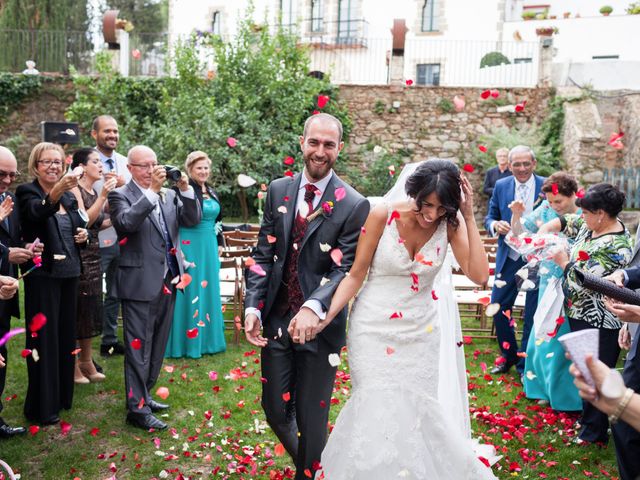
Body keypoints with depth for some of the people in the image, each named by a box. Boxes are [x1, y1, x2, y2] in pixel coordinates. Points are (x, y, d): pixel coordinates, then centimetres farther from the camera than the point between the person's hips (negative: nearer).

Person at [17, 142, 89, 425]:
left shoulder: (69, 197, 11)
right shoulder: (27, 192, -8)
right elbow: (37, 212, -31)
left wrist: (83, 236, -3)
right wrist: (56, 192, -50)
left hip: (68, 273, 6)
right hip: (42, 274, -6)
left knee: (65, 333, 14)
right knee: (44, 337, -2)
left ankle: (61, 394, 28)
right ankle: (42, 406, 8)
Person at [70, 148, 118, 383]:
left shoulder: (94, 191, 12)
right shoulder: (75, 190, -11)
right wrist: (103, 197, -24)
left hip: (93, 256, 8)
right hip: (78, 257, -8)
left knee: (90, 309, 13)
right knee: (77, 308, -1)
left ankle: (86, 361, 23)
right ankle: (72, 364, 10)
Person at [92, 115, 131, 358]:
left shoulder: (125, 163, 7)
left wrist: (124, 184, -14)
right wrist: (104, 206, -21)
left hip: (122, 237, 6)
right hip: (96, 238, -6)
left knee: (115, 292, 17)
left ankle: (110, 340, 31)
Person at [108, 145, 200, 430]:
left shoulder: (169, 194, 11)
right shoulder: (121, 196, -5)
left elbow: (192, 220, 1)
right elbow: (127, 222, -24)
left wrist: (186, 189, -12)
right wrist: (152, 191, -27)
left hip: (167, 281, 6)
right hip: (140, 284, -6)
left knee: (157, 346, 17)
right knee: (139, 348, 0)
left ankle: (142, 395, 32)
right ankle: (137, 409, 9)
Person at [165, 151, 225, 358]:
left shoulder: (212, 192, 12)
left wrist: (218, 244, 18)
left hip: (209, 247, 8)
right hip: (190, 247, -7)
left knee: (208, 290, 13)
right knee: (190, 292, -1)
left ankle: (207, 338, 25)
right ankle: (187, 342, 10)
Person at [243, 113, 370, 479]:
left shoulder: (354, 205, -9)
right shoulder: (278, 191, 4)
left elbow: (346, 269, -15)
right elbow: (264, 254, 5)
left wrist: (314, 307, -31)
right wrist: (253, 307, -6)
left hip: (319, 325, -4)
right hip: (276, 320, 4)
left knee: (311, 416, 9)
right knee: (275, 409, 15)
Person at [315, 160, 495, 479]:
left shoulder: (451, 223, -7)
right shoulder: (383, 215, -14)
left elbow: (480, 275, -18)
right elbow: (355, 275, -7)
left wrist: (469, 217, -19)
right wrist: (326, 316, -19)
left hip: (421, 332, 2)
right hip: (374, 330, -2)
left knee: (417, 411, 5)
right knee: (378, 409, -3)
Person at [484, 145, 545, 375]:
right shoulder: (501, 186, 1)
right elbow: (490, 217, 6)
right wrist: (495, 225, -17)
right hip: (508, 258, 3)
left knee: (533, 313, 5)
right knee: (498, 307, 6)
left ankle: (526, 364, 21)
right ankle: (508, 355, 28)